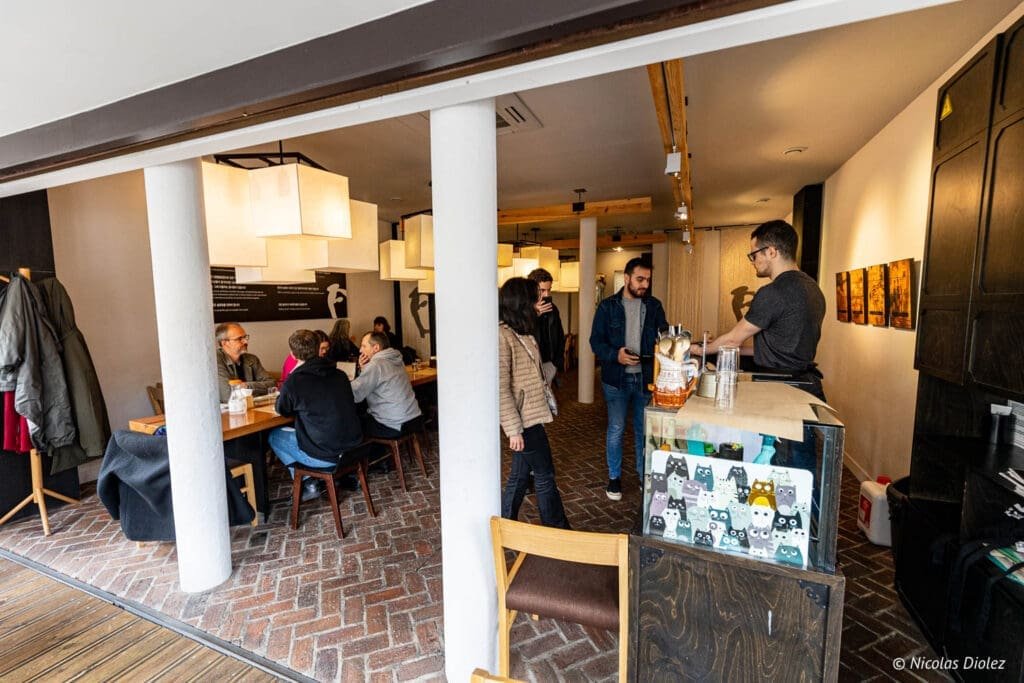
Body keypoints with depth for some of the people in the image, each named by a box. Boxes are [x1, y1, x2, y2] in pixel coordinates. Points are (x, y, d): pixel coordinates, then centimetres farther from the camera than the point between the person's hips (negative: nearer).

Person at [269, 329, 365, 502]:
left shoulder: (293, 382, -14)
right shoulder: (340, 375, 0)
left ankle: (308, 485, 17)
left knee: (274, 436, 19)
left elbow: (282, 410, 7)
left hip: (324, 456, -6)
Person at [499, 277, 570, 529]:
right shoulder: (502, 335, -20)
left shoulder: (521, 333, 10)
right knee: (545, 476, 5)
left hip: (531, 415, 9)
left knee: (520, 475, 17)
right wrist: (514, 429, -20)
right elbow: (501, 388, -22)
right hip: (524, 420, -9)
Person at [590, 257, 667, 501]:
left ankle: (645, 476, 31)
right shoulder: (608, 306, -3)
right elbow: (596, 341, -5)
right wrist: (616, 355, -22)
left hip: (646, 378, 2)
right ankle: (614, 477, 24)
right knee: (616, 429, 7)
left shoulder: (654, 306, 4)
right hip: (616, 379, -2)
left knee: (644, 430, 13)